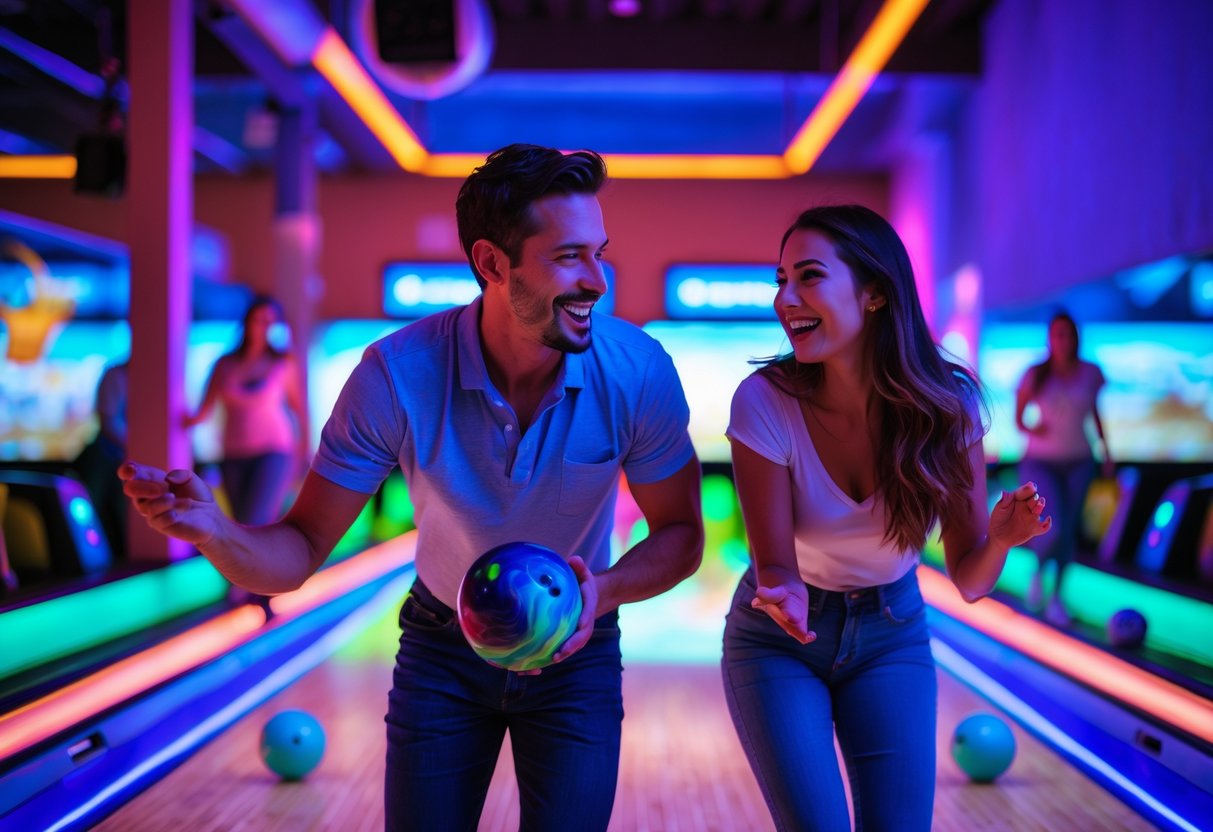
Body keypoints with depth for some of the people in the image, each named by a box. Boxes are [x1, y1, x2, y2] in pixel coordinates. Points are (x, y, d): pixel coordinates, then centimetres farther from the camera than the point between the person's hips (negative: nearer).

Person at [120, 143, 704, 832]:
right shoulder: (398, 375, -25)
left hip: (575, 655, 1)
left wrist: (604, 590, -31)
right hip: (442, 651, 0)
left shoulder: (639, 372, -23)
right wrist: (212, 530, -42)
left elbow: (681, 536, -10)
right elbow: (298, 554, -21)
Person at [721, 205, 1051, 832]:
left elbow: (968, 581, -13)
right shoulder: (765, 402, -24)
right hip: (780, 640, -2)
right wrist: (782, 594, -42)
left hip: (890, 638, 2)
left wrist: (1002, 536, -35)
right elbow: (774, 564, -19)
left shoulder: (945, 407, -19)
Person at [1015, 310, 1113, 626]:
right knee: (1052, 530, -19)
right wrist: (1029, 428, -20)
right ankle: (1038, 573, 15)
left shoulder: (1090, 373, -2)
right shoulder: (1036, 374, -10)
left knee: (1069, 531, 3)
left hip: (1078, 463, 3)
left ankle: (1056, 597, 22)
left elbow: (1094, 411, 13)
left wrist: (1106, 451, 12)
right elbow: (1018, 416, 1)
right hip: (1040, 463, -3)